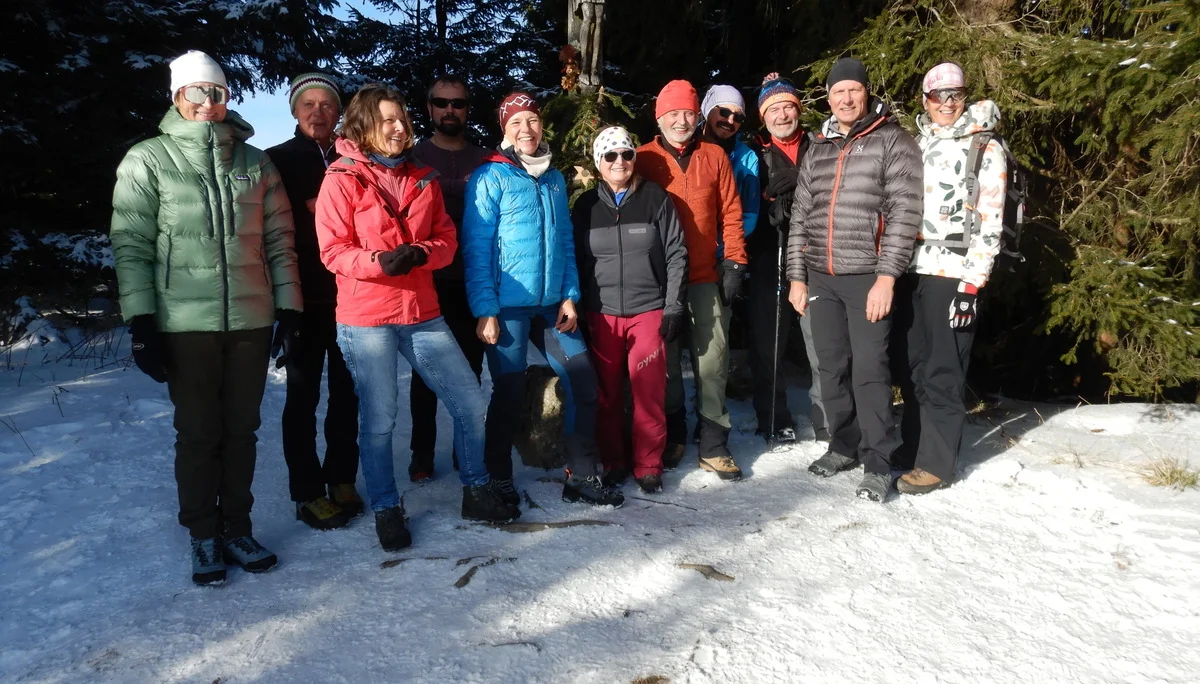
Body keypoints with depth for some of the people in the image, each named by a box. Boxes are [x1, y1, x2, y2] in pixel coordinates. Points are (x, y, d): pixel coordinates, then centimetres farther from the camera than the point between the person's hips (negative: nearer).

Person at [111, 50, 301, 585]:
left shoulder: (255, 163, 10)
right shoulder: (148, 160, 2)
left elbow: (279, 240, 10)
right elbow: (131, 245, -2)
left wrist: (288, 307, 4)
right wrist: (141, 321, -9)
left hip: (251, 320, 2)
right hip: (185, 323, -2)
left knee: (241, 430, 9)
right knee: (198, 433, 5)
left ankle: (237, 527, 24)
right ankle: (203, 536, 20)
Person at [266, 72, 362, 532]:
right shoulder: (277, 161, 4)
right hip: (304, 295, -2)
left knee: (346, 391, 8)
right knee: (303, 394, 2)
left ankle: (341, 480, 22)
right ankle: (308, 492, 10)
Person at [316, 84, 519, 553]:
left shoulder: (422, 179, 12)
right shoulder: (342, 179, -3)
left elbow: (446, 240, 7)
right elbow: (334, 250, -8)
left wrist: (419, 253, -15)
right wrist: (378, 261, -26)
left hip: (422, 313, 5)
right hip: (365, 319, -4)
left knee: (472, 404, 5)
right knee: (378, 421, 2)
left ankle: (476, 493, 25)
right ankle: (386, 510, 24)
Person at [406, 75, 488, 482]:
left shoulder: (482, 161, 10)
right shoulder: (414, 158, 5)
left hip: (473, 282, 2)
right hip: (428, 281, -2)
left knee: (470, 369, 7)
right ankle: (422, 452, 14)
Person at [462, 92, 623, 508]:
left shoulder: (554, 179, 13)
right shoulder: (490, 177, -5)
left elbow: (565, 243, 14)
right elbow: (477, 249, -9)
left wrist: (570, 296, 5)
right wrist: (485, 310, -15)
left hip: (552, 304, 6)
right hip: (507, 306, -5)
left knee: (583, 384, 4)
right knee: (509, 394, 3)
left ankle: (582, 476, 18)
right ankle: (500, 482, 21)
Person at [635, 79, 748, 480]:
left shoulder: (714, 157, 7)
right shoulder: (644, 159, 3)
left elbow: (731, 214, 6)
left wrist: (734, 263, -1)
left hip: (707, 277, 1)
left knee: (713, 360, 1)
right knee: (665, 361, 8)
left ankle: (713, 445, 10)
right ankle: (672, 438, 22)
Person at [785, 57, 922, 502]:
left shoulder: (893, 141, -1)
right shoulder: (816, 150, 15)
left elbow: (905, 212, -9)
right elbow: (800, 216, 16)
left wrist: (886, 277, -16)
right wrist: (796, 276, 9)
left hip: (867, 276, -5)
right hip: (820, 277, 5)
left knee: (869, 369, -6)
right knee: (832, 367, 11)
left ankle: (877, 463, 4)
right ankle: (844, 445, 25)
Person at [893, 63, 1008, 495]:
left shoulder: (985, 148, -1)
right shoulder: (916, 144, 15)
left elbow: (990, 221, -7)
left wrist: (972, 284, -13)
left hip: (952, 273, -5)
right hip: (910, 269, 5)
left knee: (941, 371, -2)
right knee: (911, 364, 11)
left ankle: (936, 463, 6)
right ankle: (912, 445, 24)